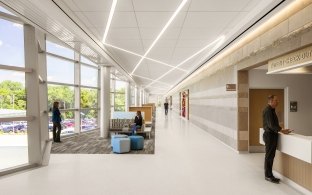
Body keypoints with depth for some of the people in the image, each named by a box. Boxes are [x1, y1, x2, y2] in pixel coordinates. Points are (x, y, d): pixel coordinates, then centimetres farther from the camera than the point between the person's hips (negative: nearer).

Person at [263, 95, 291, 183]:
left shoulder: (272, 110, 14)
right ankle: (268, 176, 10)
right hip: (269, 135, -10)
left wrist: (280, 129, 7)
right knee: (269, 156, -1)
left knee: (271, 156, 15)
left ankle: (269, 174, 24)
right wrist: (281, 130, -25)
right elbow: (271, 125, -22)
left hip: (273, 135, 10)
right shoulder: (268, 110, -16)